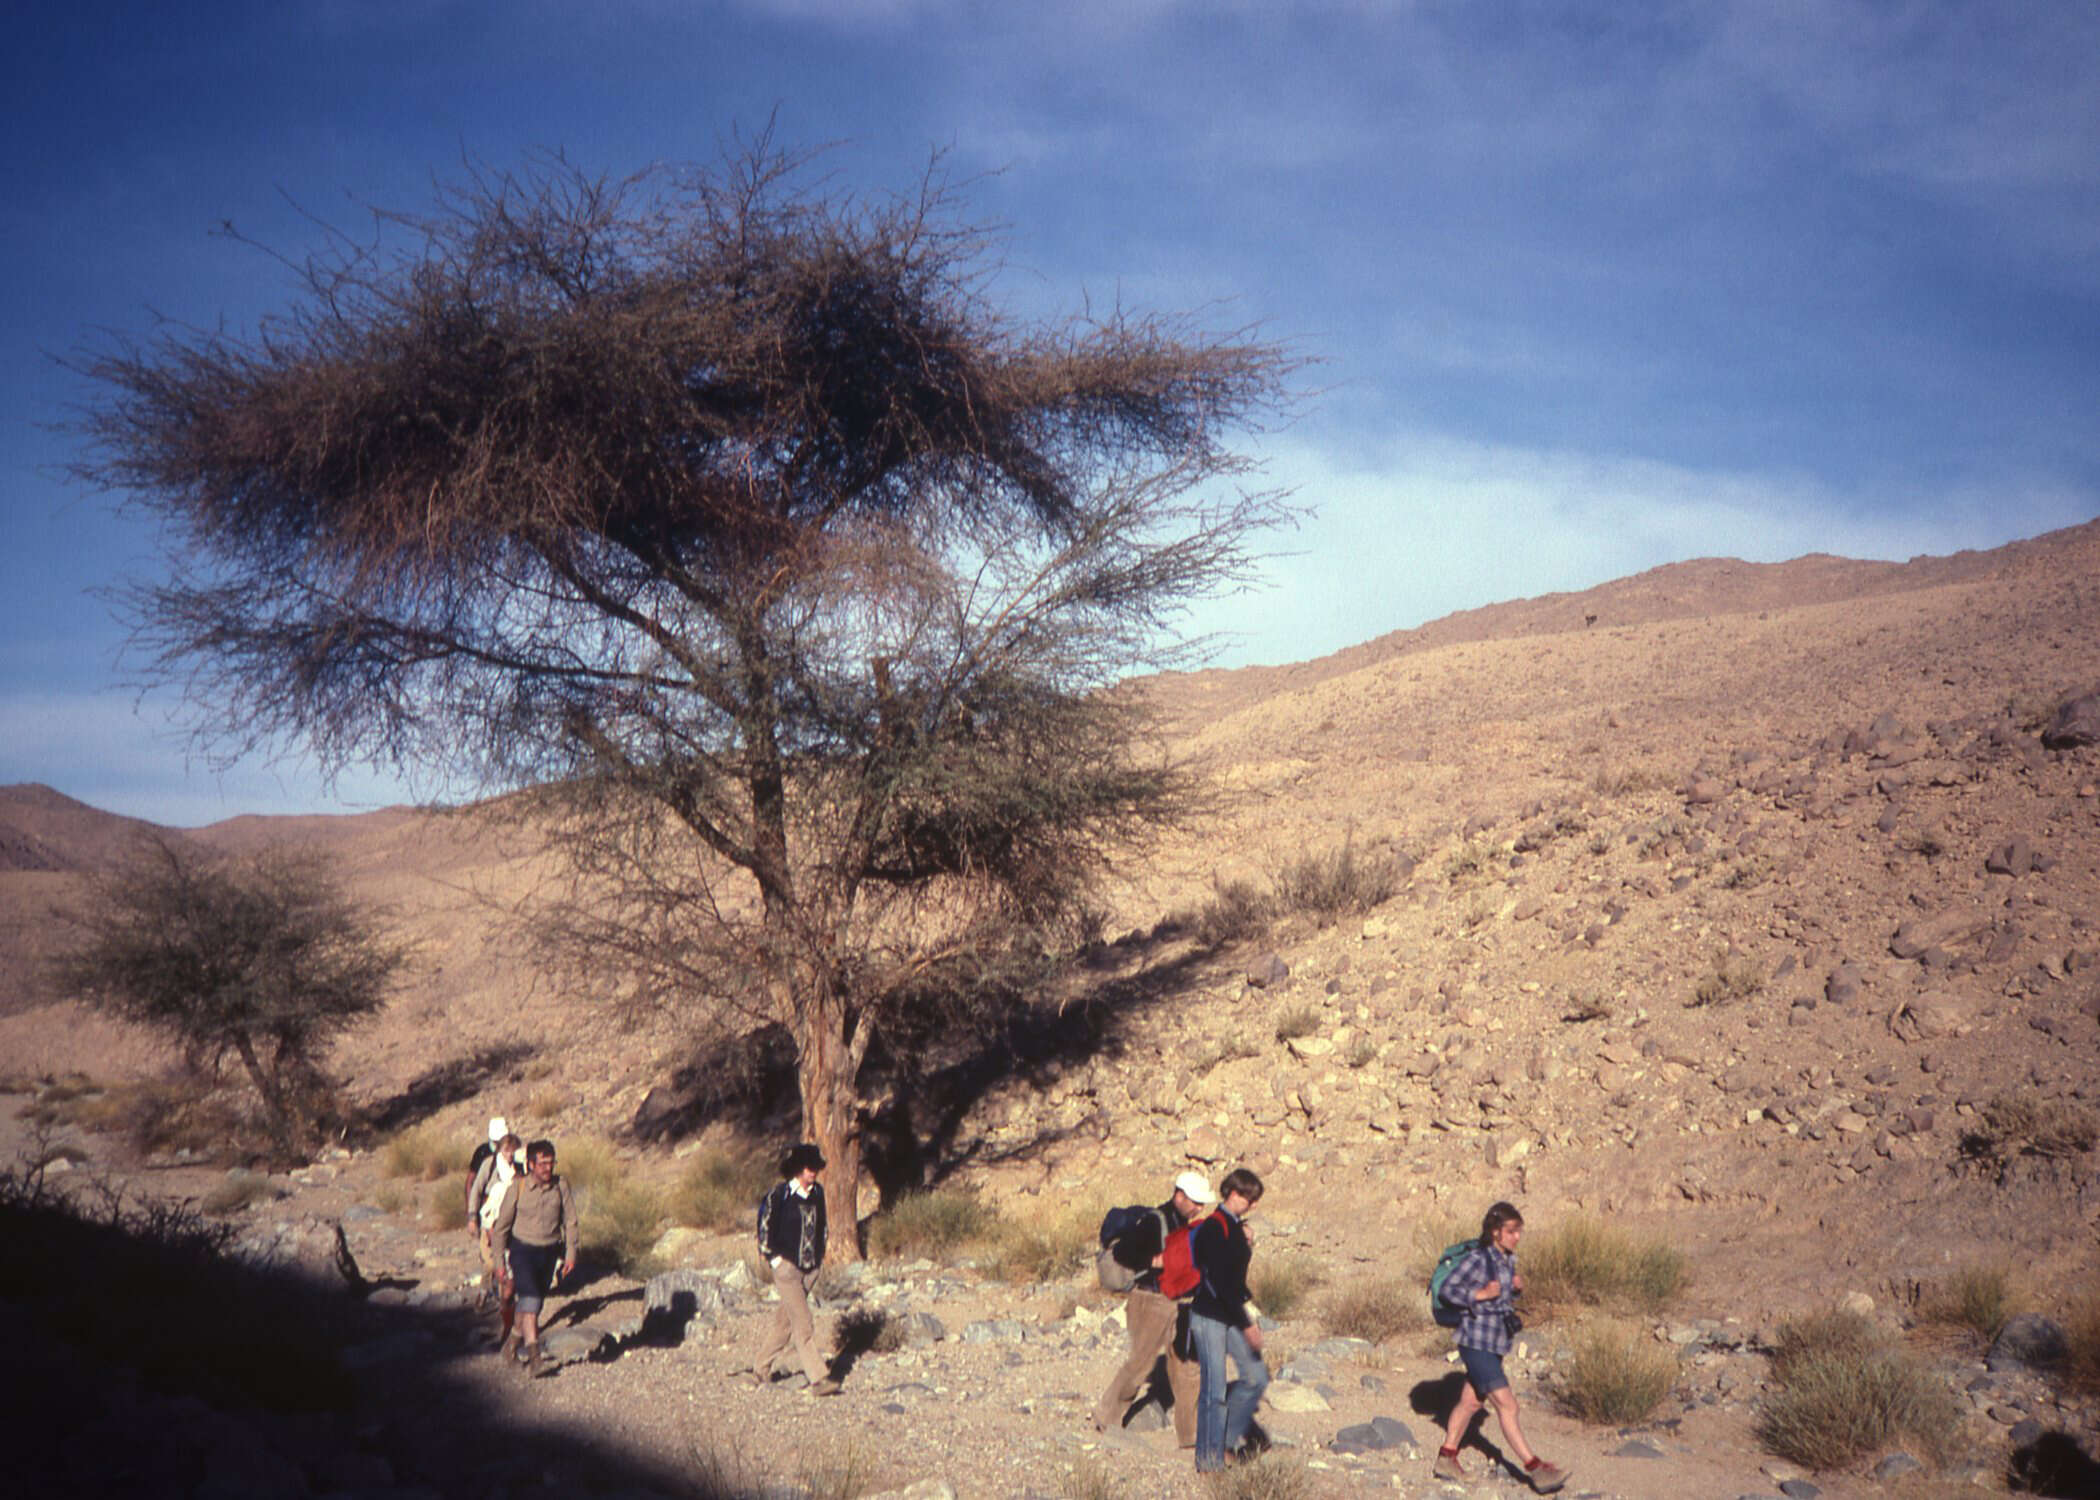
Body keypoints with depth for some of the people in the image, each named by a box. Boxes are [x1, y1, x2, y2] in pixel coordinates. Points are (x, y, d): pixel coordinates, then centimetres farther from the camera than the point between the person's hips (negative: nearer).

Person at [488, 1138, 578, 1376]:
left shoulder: (561, 1185, -5)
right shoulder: (518, 1187, -11)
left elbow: (570, 1222, 4)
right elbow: (502, 1225, -2)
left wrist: (570, 1255, 1)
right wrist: (499, 1261, 0)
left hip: (549, 1252, 3)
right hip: (522, 1250, -3)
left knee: (537, 1301, 12)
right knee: (530, 1296, -20)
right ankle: (532, 1348, -26)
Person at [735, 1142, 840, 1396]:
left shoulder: (817, 1192, 8)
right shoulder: (780, 1193, -11)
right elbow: (765, 1225, -7)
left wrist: (820, 1254, 14)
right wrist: (775, 1257, -8)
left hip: (811, 1267, 6)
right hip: (787, 1266, -6)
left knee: (785, 1321, 14)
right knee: (803, 1324, -11)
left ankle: (761, 1370, 28)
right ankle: (818, 1379, -13)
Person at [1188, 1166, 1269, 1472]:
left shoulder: (1236, 1227, 11)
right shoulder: (1214, 1229, -18)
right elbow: (1220, 1282, -21)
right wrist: (1246, 1325, -20)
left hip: (1231, 1315, 9)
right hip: (1209, 1317, -9)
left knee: (1257, 1376, 8)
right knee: (1214, 1390, -4)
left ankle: (1229, 1437, 23)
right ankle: (1208, 1460, 7)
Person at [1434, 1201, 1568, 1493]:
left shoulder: (1507, 1259, 8)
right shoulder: (1478, 1259, -18)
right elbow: (1447, 1289, -18)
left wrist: (1516, 1288, -2)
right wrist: (1481, 1295, -24)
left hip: (1495, 1343, 9)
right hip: (1477, 1343, -9)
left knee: (1471, 1401, 17)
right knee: (1506, 1404, -8)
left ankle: (1447, 1457, 28)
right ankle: (1534, 1469, -5)